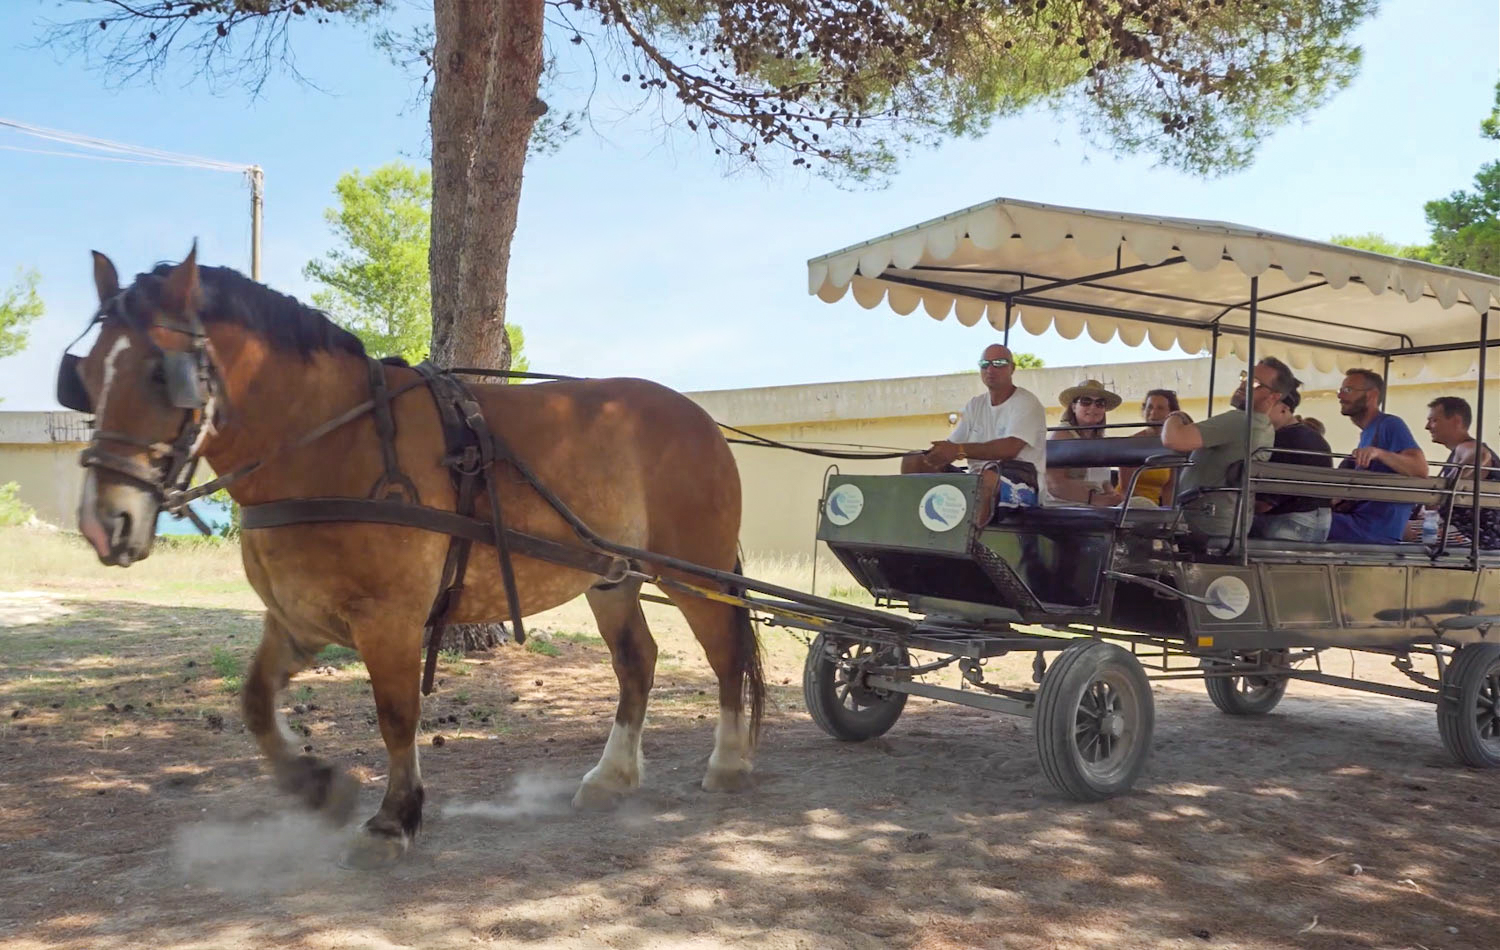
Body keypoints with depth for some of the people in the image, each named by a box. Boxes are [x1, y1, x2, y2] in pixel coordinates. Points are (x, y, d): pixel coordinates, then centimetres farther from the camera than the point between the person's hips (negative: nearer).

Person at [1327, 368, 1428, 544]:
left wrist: (1378, 452, -32)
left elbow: (1421, 469, -20)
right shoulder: (1367, 433, 21)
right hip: (1360, 519, 9)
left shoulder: (1390, 425, -6)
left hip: (1377, 528, -9)